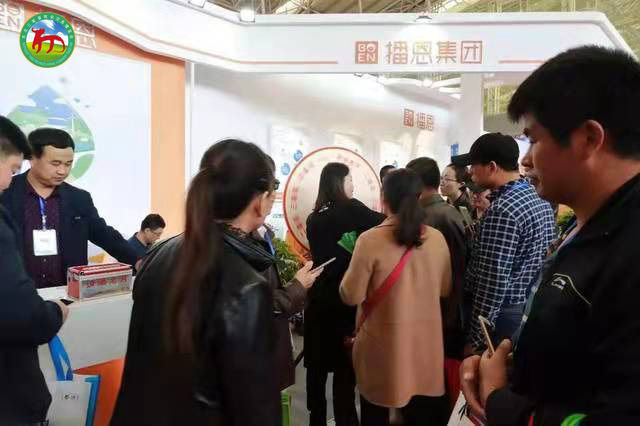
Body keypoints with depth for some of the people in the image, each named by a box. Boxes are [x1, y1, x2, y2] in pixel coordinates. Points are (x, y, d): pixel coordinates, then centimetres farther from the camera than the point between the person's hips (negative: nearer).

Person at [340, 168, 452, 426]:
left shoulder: (370, 240, -19)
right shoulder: (437, 238, -5)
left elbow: (351, 296, -12)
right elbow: (445, 289, 8)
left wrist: (356, 266, 4)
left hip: (384, 346, -3)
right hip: (426, 343, 4)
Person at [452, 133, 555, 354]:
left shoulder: (503, 209, -23)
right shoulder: (540, 199, 6)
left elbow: (493, 283, -24)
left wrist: (475, 339, -18)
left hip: (504, 314, -9)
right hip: (531, 308, 9)